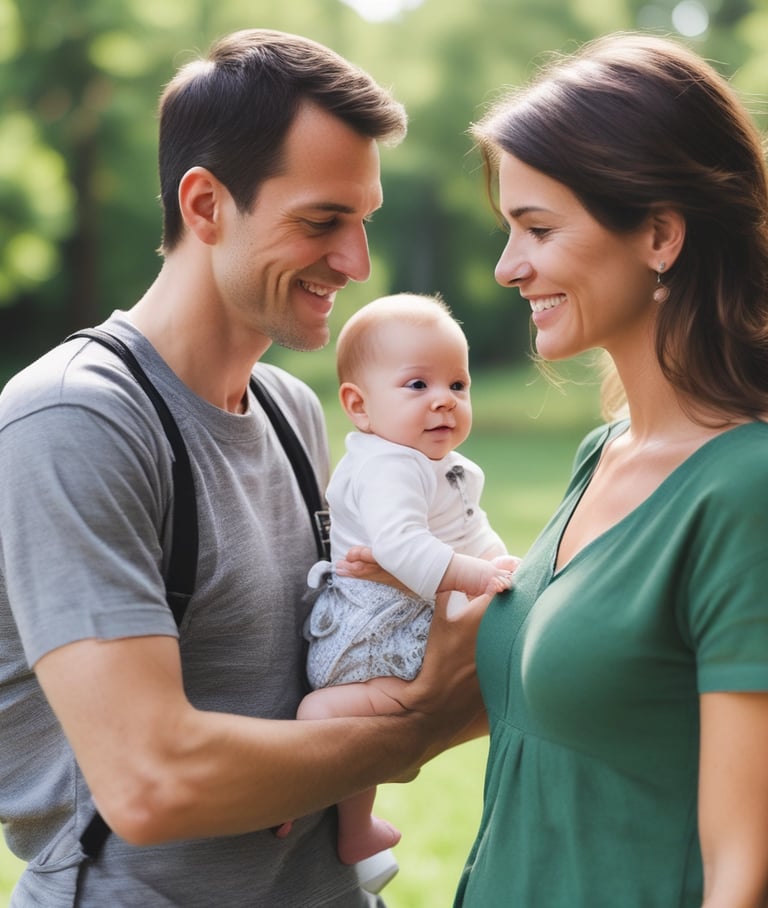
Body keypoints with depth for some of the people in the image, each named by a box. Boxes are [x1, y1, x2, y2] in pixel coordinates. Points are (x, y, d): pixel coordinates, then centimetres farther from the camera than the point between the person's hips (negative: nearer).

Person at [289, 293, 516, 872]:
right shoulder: (386, 466, -20)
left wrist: (504, 563, 12)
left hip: (417, 629, 10)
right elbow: (398, 543, -34)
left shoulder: (448, 470, 15)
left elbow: (473, 532, 27)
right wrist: (471, 574, -36)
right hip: (365, 631, -10)